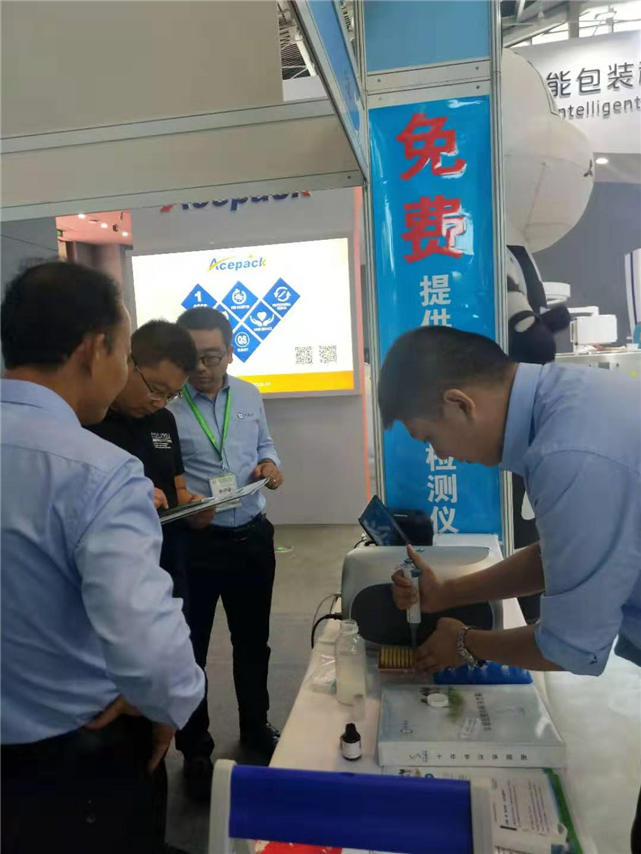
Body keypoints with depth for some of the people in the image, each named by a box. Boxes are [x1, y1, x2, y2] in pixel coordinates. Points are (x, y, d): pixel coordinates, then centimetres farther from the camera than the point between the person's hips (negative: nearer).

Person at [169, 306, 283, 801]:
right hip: (192, 543, -5)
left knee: (253, 641, 21)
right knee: (189, 649, 11)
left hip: (252, 537, 5)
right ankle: (196, 749, 35)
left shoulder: (250, 396, 4)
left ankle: (257, 728, 46)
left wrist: (269, 462, -3)